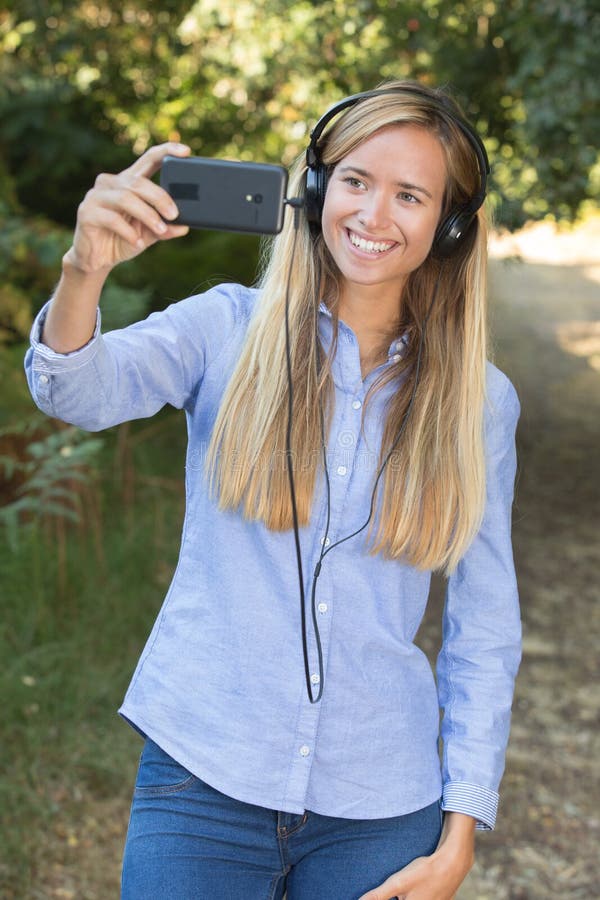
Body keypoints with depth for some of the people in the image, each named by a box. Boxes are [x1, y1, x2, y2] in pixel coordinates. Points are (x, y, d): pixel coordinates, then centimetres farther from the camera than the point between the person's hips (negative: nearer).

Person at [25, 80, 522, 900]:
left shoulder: (479, 400, 2)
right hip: (204, 776, -1)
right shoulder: (231, 328, -1)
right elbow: (81, 391, -18)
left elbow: (485, 630, 4)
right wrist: (85, 271, -38)